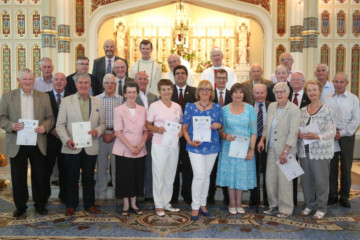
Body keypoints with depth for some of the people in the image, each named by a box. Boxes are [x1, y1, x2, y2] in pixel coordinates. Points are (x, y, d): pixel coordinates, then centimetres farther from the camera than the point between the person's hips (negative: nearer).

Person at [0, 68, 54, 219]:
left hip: (38, 144, 1)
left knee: (40, 176, 8)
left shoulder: (44, 97, 7)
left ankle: (40, 204, 25)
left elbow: (50, 118, 7)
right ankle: (20, 206, 24)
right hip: (17, 144, 0)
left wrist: (45, 127, -13)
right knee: (18, 177, 8)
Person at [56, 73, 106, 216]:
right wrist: (67, 140, -14)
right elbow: (60, 125, 0)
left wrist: (98, 131, -11)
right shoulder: (66, 101, 2)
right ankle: (71, 206, 20)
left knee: (89, 178, 11)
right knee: (72, 178, 6)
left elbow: (103, 123, 11)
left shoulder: (97, 103, 10)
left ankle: (89, 204, 24)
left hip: (91, 147, 2)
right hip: (72, 147, -2)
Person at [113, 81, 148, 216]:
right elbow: (118, 132, -9)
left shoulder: (143, 110, 7)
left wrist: (141, 145, -7)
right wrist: (130, 147, -16)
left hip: (139, 151, 3)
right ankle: (126, 205, 18)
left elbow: (146, 130, 9)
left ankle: (134, 204, 22)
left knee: (137, 177, 8)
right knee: (124, 178, 3)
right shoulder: (119, 110, -4)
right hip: (123, 150, -3)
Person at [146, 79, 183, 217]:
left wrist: (181, 131, -5)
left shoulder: (177, 107, 8)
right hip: (159, 145, -4)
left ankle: (167, 203, 26)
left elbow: (181, 123, 16)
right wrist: (157, 129, -19)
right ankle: (158, 205, 17)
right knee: (158, 174, 3)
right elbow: (148, 125, -1)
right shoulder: (154, 106, -3)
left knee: (170, 175, 12)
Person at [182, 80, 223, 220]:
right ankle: (195, 207, 5)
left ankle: (203, 204, 25)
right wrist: (190, 141, -14)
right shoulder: (190, 107, 1)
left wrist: (218, 126, -11)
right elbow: (185, 127, 1)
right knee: (199, 175, -9)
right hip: (196, 146, -3)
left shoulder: (217, 107, 6)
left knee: (207, 175, 11)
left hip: (212, 146, 3)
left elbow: (221, 129, 12)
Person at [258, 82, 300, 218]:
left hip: (285, 150, -6)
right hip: (271, 149, 6)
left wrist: (285, 152, -18)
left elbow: (293, 133, -14)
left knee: (284, 180, -2)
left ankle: (286, 209, 12)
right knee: (270, 178, 8)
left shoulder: (294, 110, -9)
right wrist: (262, 140, 7)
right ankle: (273, 204, 24)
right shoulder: (272, 106, 9)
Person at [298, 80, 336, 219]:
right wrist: (299, 134, -7)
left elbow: (332, 132, -9)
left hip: (320, 152, -4)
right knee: (306, 179, 11)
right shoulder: (302, 111, 9)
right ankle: (309, 205, 27)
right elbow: (298, 127, 15)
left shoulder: (326, 111, -6)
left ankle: (321, 208, 17)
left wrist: (317, 136, -23)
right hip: (304, 151, 5)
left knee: (321, 180, 1)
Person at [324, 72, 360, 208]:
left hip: (346, 136, -1)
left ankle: (344, 196, 16)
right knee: (331, 167, 4)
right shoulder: (327, 98, 8)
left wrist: (342, 133, -10)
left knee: (346, 168, 3)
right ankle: (332, 196, 15)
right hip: (330, 136, 1)